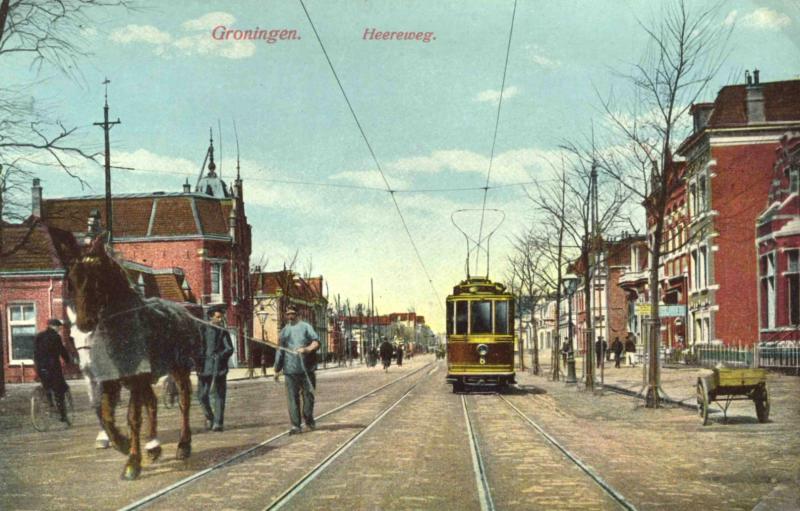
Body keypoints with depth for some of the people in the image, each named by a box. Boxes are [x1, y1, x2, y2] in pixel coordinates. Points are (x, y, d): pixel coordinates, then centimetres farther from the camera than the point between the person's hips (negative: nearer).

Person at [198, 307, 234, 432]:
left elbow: (229, 349, 0)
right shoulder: (203, 330, 5)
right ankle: (209, 417, 21)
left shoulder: (224, 332, 7)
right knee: (202, 395, 0)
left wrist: (219, 356, -15)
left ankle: (218, 422, 2)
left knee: (219, 395, -1)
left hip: (220, 368, 0)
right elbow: (197, 347, 5)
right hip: (205, 366, 0)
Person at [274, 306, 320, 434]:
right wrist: (277, 369, 18)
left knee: (308, 394, 2)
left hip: (306, 368, -2)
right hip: (290, 369, 2)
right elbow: (281, 351, 20)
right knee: (292, 398, -2)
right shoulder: (284, 331, 17)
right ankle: (295, 425, 0)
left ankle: (309, 419, 22)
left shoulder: (305, 327, 5)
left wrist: (308, 349, -28)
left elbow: (316, 341, -8)